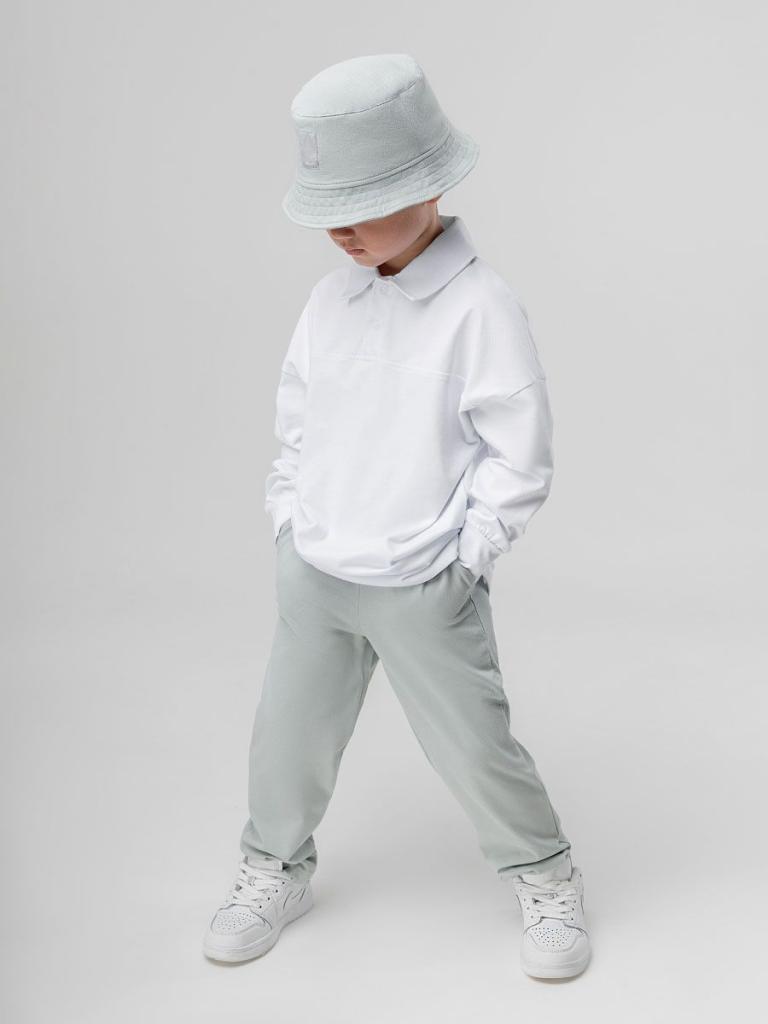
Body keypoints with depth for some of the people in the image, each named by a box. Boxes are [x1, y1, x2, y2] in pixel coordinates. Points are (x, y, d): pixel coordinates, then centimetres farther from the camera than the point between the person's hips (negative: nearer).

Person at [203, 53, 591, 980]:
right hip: (312, 574, 5)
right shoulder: (331, 297, 2)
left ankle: (546, 880, 30)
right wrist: (288, 520, 8)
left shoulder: (481, 308, -16)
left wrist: (462, 560, -11)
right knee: (289, 731, 15)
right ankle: (276, 868, 40)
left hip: (423, 589, -5)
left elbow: (519, 458, -13)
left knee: (473, 747, 6)